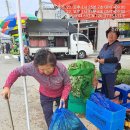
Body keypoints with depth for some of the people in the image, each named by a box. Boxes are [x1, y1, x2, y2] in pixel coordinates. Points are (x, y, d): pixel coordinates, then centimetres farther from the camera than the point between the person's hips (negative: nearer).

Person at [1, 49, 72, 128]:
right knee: (48, 116, 13)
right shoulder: (32, 67, -34)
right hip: (45, 95, 1)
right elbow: (16, 72, -17)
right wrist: (7, 87, -26)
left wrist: (63, 98, -33)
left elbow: (67, 84, -20)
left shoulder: (61, 68, -37)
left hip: (61, 94, -1)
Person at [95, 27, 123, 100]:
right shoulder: (105, 45, 11)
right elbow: (100, 55, 22)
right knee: (104, 86, 18)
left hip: (111, 71, -7)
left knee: (110, 88, -1)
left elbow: (117, 58, -20)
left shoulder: (118, 46, -11)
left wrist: (104, 60, -23)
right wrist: (98, 58, -1)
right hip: (103, 70, 7)